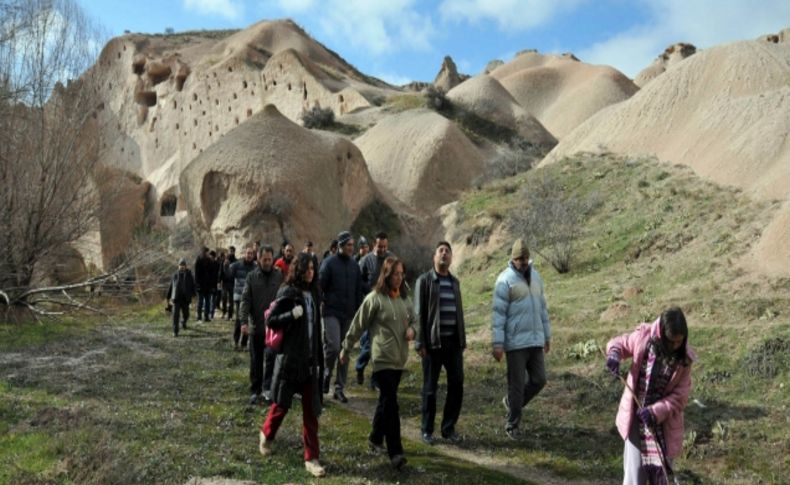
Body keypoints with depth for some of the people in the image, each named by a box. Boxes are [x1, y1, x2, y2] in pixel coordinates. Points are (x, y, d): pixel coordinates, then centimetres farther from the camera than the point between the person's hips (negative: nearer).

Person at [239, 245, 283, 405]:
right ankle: (255, 391, 20)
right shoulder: (251, 276, 1)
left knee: (271, 355, -14)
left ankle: (267, 387, -5)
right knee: (255, 361, 10)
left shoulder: (279, 276, 0)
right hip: (256, 326, 1)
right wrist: (244, 321, -16)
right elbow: (245, 300, -5)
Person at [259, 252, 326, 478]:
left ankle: (311, 458, 10)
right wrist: (292, 315, -25)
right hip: (290, 357, -5)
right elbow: (271, 321, -10)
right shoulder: (288, 292, -10)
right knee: (282, 403, 10)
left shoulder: (313, 293, 7)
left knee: (311, 410, 4)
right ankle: (267, 434, 40)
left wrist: (319, 357, 12)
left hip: (310, 359, 5)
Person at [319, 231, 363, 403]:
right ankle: (326, 375, 13)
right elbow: (320, 286, -4)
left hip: (349, 314, 5)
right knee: (333, 347, -15)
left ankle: (340, 388, 14)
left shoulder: (355, 266, 12)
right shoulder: (329, 263, -3)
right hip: (331, 313, -5)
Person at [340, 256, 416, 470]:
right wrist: (346, 349, 1)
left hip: (400, 358, 6)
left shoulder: (404, 298, 8)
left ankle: (375, 438, 34)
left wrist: (412, 329, -3)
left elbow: (414, 320, 21)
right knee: (391, 404, -10)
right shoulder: (375, 298, -10)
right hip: (382, 358, -6)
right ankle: (395, 452, -9)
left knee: (386, 401, 17)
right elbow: (358, 325, -4)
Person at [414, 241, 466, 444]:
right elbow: (419, 313, -7)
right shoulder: (424, 280, -3)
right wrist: (420, 343, -12)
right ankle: (427, 430, 16)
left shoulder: (455, 282, 13)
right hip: (433, 342, -5)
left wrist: (462, 341, 13)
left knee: (456, 385, 4)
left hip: (453, 342, 5)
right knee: (430, 388, 4)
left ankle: (449, 428, 18)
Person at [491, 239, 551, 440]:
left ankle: (511, 402, 31)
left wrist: (547, 335, 18)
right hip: (516, 342, -6)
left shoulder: (535, 276, 11)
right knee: (517, 384, 1)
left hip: (535, 341, 6)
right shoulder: (505, 279, -10)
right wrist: (497, 343, -17)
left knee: (539, 380, 7)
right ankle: (512, 425, 16)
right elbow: (498, 313, -13)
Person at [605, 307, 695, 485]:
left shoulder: (684, 358, -11)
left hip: (664, 422, 1)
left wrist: (656, 412, -24)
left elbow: (679, 396, -11)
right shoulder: (643, 336, -13)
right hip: (636, 417, -1)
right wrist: (614, 354, -19)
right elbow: (618, 343, 4)